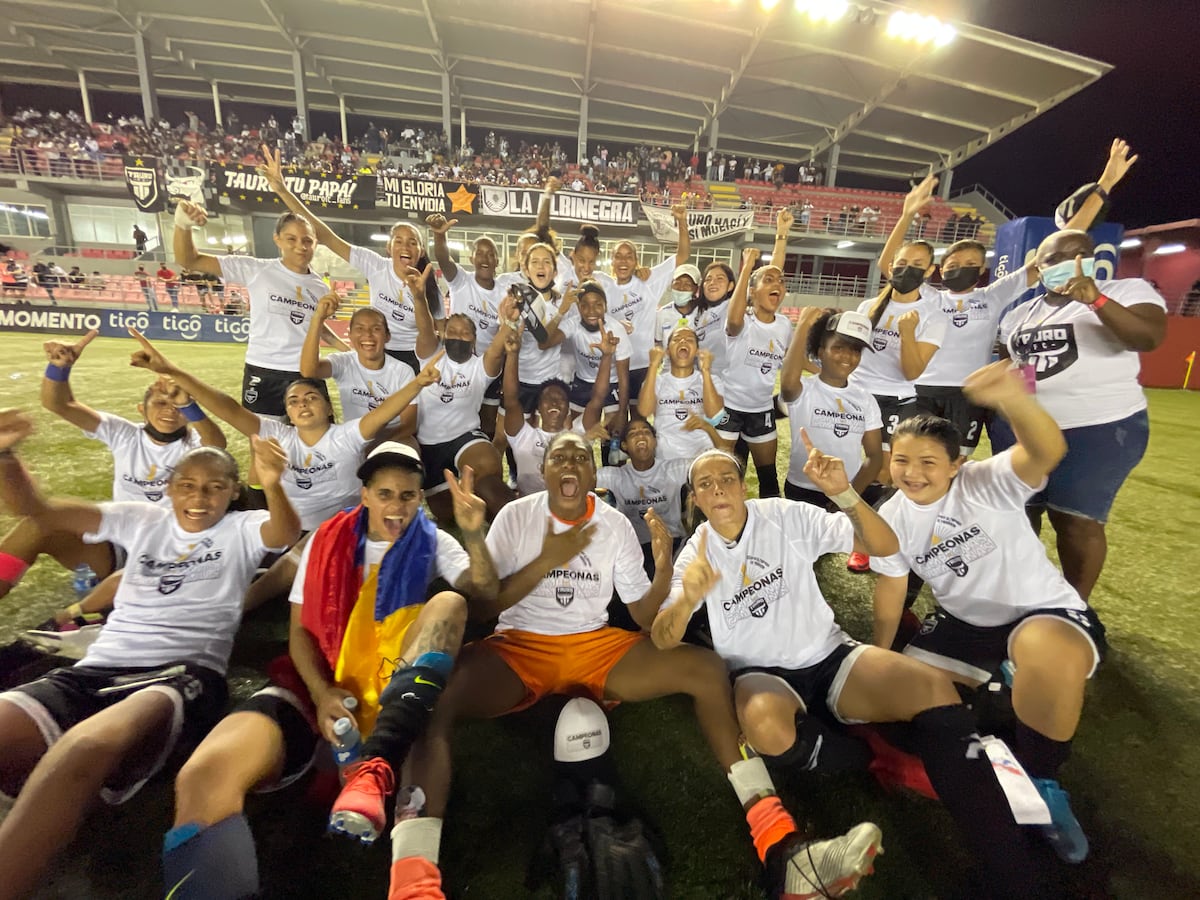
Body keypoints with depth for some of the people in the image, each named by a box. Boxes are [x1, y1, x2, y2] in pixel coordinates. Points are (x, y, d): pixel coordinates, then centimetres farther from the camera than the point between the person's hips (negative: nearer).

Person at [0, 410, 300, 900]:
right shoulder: (143, 520, 21)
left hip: (185, 673, -4)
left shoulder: (242, 530, 10)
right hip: (99, 667, 4)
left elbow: (287, 533, -14)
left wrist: (272, 486, -36)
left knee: (92, 744, -38)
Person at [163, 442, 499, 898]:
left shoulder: (432, 542, 8)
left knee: (449, 603, -31)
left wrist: (474, 533, -24)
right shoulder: (328, 542, 10)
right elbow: (300, 629, 7)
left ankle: (373, 769, -38)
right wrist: (321, 694, -11)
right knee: (200, 779, -30)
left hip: (395, 687, 0)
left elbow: (486, 590, -6)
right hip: (322, 684, 0)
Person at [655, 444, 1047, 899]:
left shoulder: (786, 516, -5)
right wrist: (687, 598, -35)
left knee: (932, 687, -26)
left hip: (828, 656, 1)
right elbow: (662, 641, -12)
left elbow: (885, 547, -9)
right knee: (765, 724, -36)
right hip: (761, 675, 0)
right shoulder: (695, 554, -3)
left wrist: (844, 494, -28)